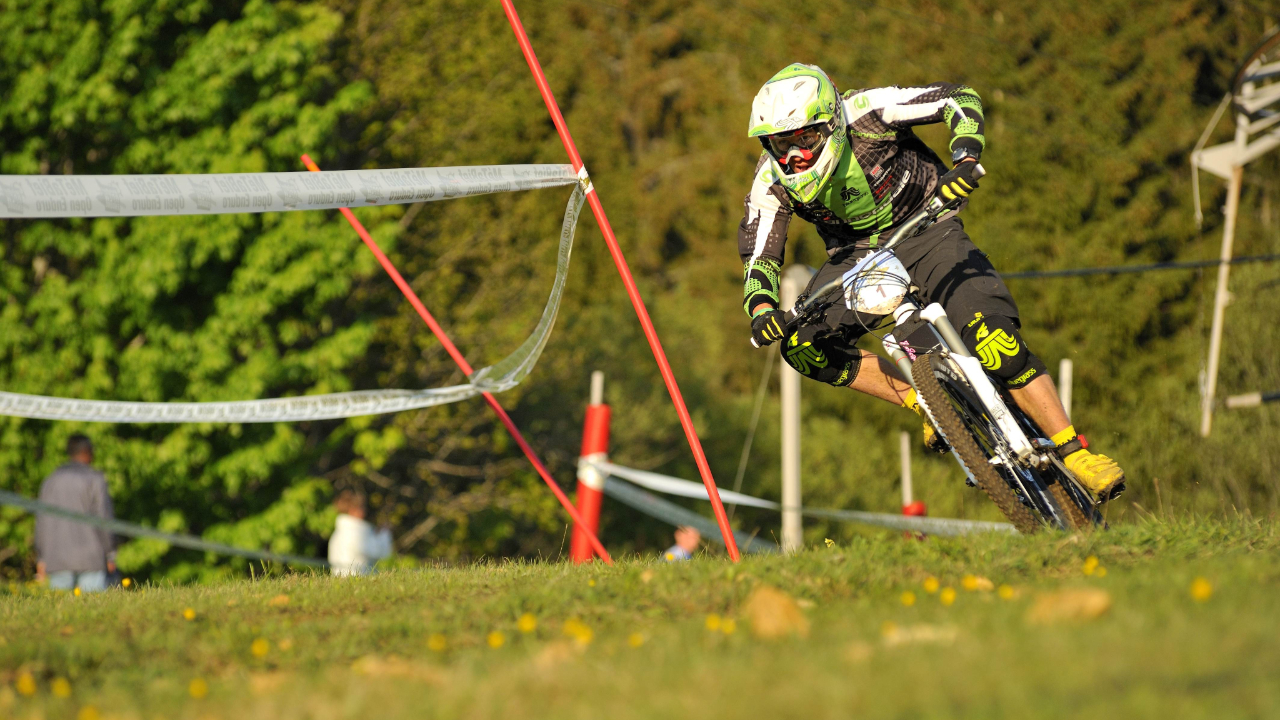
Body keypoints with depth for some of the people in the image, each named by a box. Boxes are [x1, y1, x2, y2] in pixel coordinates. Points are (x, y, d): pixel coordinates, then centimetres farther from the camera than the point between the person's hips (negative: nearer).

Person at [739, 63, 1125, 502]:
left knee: (994, 342, -24)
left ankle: (1075, 454, -14)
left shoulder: (865, 114, -26)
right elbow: (759, 260, -11)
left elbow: (961, 100, -23)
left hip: (925, 233, -4)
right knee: (803, 347, -20)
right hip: (856, 256, 4)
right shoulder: (773, 182, -16)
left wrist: (966, 159, -41)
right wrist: (761, 309, -32)